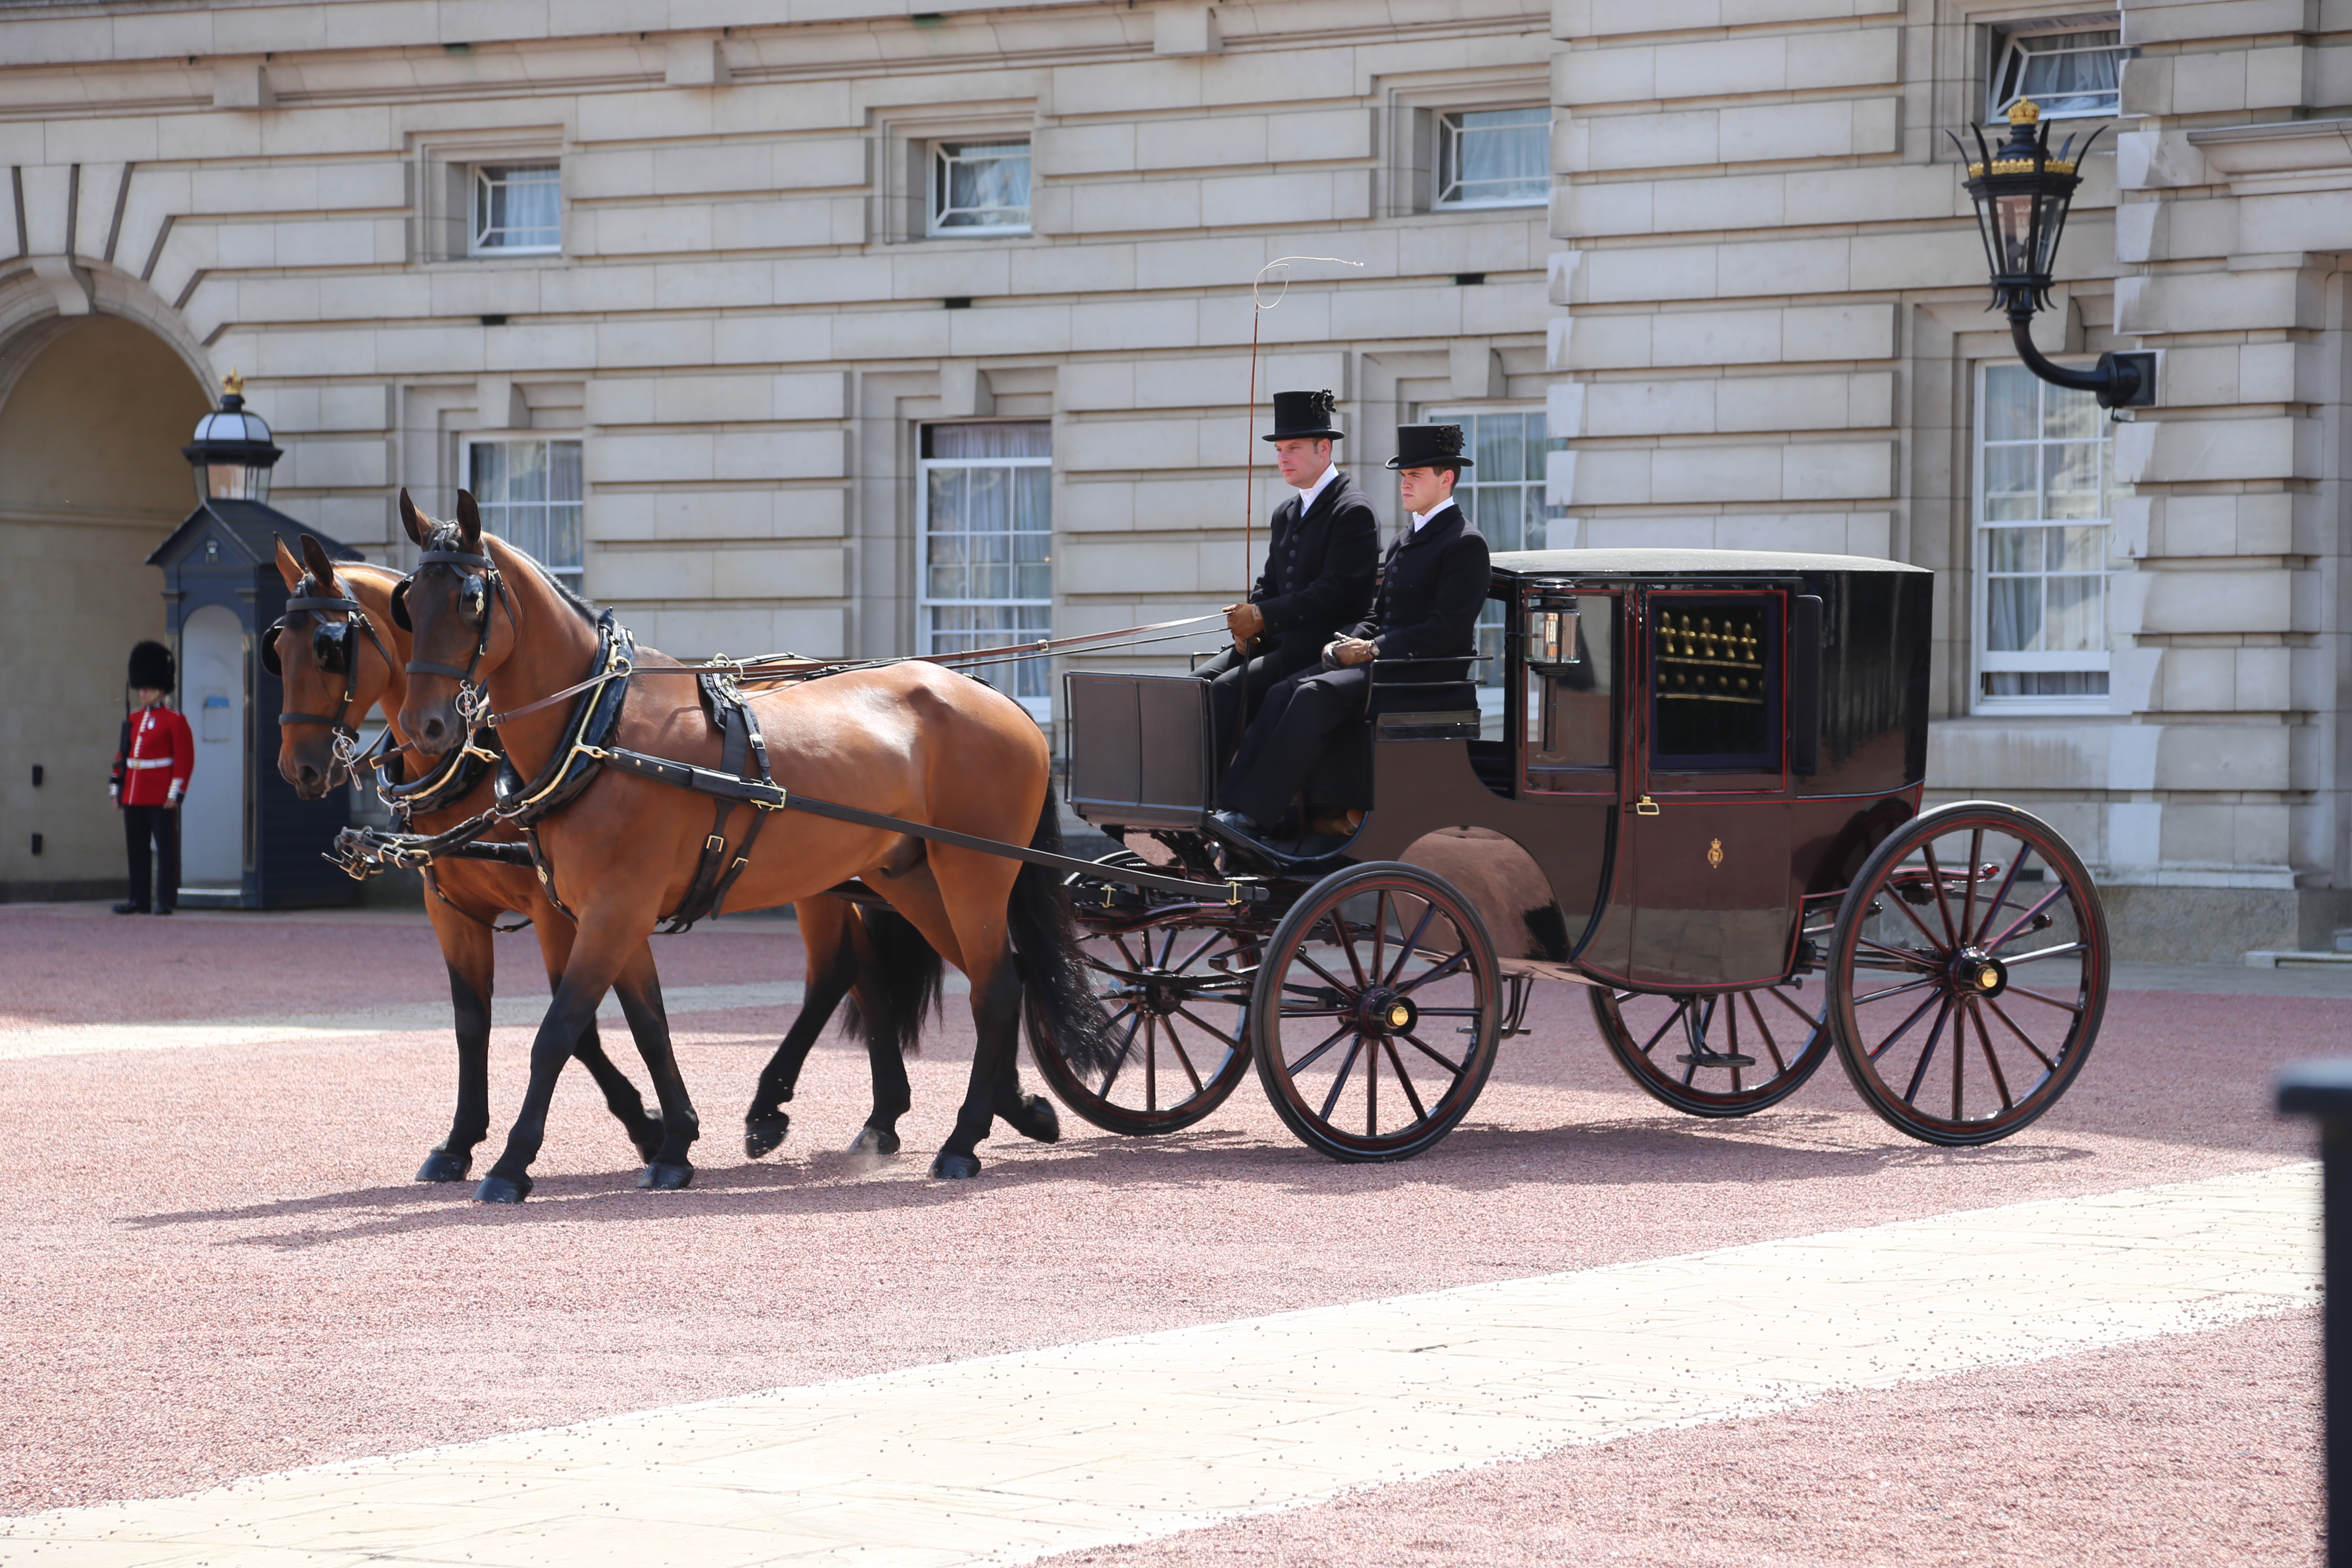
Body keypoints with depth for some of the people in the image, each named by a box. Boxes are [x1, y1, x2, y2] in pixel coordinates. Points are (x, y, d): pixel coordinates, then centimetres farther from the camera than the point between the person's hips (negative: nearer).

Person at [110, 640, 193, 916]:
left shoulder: (174, 721, -3)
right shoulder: (133, 721, 14)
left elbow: (185, 759, -8)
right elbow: (122, 756, 17)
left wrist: (175, 793, -13)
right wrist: (116, 787, 10)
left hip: (161, 798, -6)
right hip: (133, 797, 6)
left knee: (166, 849, -3)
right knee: (136, 849, 7)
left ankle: (166, 901, -1)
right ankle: (139, 900, 11)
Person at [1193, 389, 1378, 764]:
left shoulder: (1353, 511, -8)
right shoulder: (1285, 514, 21)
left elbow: (1335, 591, -16)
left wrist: (1264, 617, -16)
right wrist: (1248, 621, 0)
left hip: (1323, 648, -9)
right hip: (1278, 642, 9)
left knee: (1226, 689, -27)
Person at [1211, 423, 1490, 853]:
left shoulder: (1465, 543, -7)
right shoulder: (1405, 541, 22)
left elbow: (1446, 630, -16)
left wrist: (1373, 650, -16)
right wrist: (1350, 646, 2)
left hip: (1426, 675, -9)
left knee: (1316, 696, -28)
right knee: (1284, 694, -14)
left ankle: (1253, 815, -31)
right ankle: (1229, 808, -25)